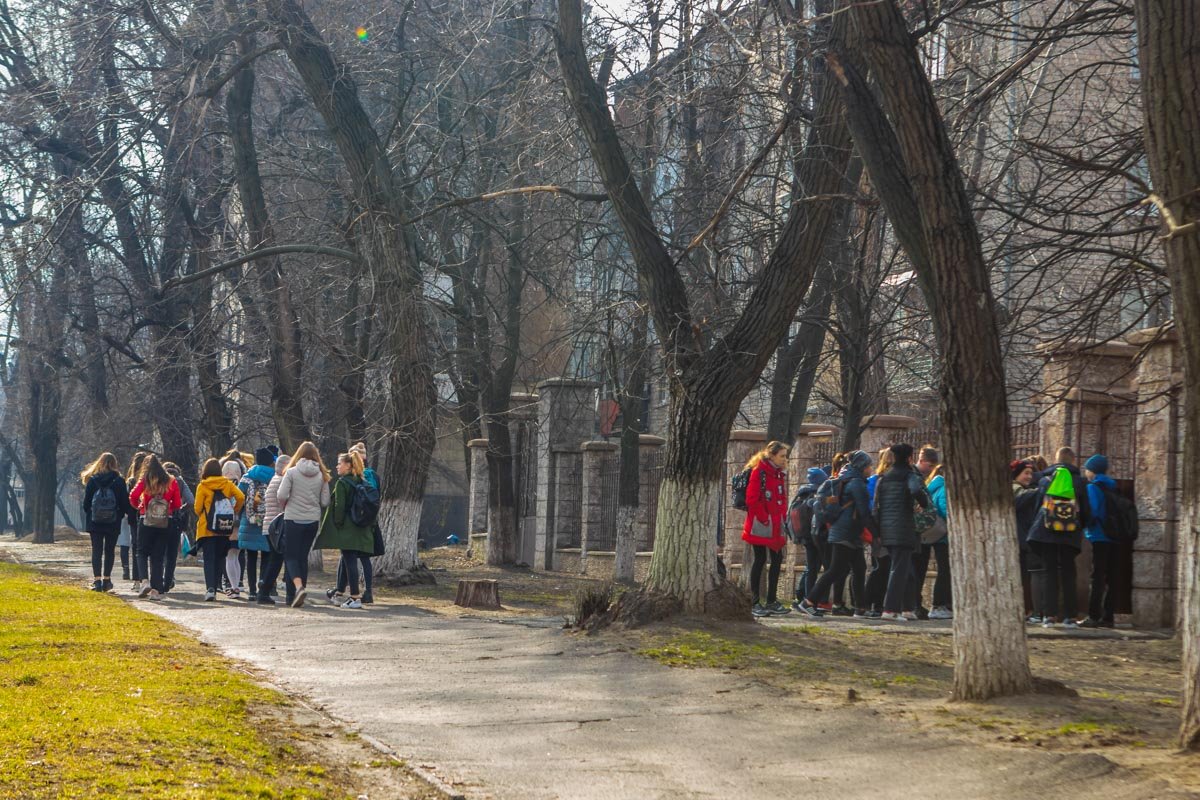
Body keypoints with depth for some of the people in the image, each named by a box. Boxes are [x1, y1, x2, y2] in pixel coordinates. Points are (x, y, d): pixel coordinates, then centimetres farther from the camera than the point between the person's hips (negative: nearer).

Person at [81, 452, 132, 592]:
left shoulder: (92, 480, -2)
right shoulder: (119, 481, -5)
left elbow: (86, 502, 1)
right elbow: (125, 502, -2)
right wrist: (121, 514, 15)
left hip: (95, 522, 0)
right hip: (113, 523, 0)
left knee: (96, 550, 3)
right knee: (109, 551, 9)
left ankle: (97, 580, -5)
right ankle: (106, 579, 7)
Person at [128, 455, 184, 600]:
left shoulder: (145, 481, -2)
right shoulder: (171, 482, 3)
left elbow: (133, 496, -15)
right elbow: (178, 504, 2)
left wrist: (138, 506, 4)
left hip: (146, 523, -2)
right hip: (165, 524, 2)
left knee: (142, 552, 10)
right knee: (158, 557, 7)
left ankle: (145, 581, -12)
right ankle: (156, 589, 1)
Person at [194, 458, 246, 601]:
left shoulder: (202, 486, -5)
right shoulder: (227, 484, 3)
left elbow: (197, 508, -8)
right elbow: (241, 497, -8)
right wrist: (234, 512, 7)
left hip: (207, 529, -3)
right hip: (224, 529, 3)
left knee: (209, 559, -2)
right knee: (219, 559, 13)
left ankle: (210, 588, -18)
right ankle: (215, 587, 12)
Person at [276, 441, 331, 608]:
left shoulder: (292, 472, -9)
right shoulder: (321, 475, 1)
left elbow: (281, 496, -15)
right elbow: (325, 501, 1)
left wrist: (286, 505, 6)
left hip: (293, 519, -4)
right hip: (313, 520, 4)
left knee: (291, 555, 1)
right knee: (303, 555, 13)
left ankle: (299, 586, -22)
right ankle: (301, 592, 14)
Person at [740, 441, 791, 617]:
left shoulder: (780, 474, 14)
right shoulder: (759, 472, -11)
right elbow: (752, 499, -16)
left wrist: (783, 519, 7)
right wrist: (764, 518, -15)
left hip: (776, 525, 8)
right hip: (760, 525, -8)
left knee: (777, 559, 7)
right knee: (760, 560, -4)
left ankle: (772, 601, 14)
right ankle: (755, 603, 2)